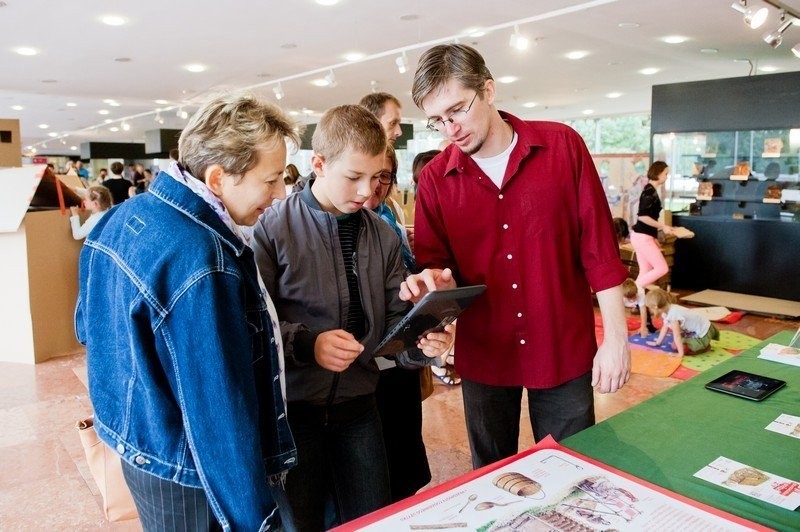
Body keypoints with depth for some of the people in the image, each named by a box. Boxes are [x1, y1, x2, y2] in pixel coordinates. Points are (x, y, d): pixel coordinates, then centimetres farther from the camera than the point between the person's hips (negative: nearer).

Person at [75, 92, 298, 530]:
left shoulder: (124, 217, -1)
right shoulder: (201, 262, -31)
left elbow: (87, 325, 12)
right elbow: (220, 408, -30)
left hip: (136, 443, 9)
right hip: (191, 476, -9)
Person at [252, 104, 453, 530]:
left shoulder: (384, 237, 2)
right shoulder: (272, 229, -11)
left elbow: (393, 323, 3)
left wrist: (422, 343, -17)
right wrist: (307, 343, -27)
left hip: (357, 406, 4)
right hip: (291, 406, -3)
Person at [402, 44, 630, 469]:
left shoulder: (563, 146, -6)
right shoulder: (435, 178, -3)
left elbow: (599, 247, -5)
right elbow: (434, 261, 4)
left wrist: (615, 336, -6)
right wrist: (434, 280, -20)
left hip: (565, 350, -1)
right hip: (482, 354, 2)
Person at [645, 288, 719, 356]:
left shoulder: (673, 314, -34)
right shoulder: (667, 310, -5)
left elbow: (676, 335, -32)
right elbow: (665, 328, 9)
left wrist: (681, 354, -30)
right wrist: (657, 343, 16)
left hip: (703, 333, -9)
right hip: (693, 330, 9)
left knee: (683, 348, -19)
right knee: (675, 346, 9)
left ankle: (705, 347, 3)